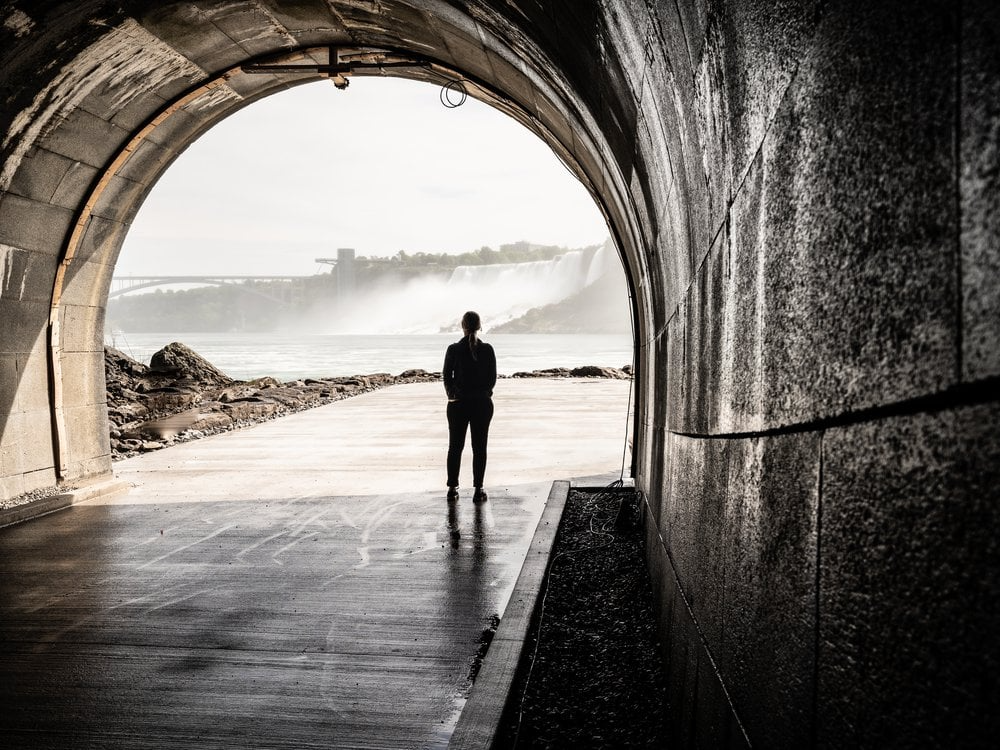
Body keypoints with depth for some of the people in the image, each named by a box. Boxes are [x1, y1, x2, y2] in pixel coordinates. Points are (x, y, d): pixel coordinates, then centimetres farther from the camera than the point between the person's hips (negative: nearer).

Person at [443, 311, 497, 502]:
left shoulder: (454, 349, -8)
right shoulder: (487, 349, -6)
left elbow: (447, 376, -1)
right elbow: (493, 378, -1)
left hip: (458, 403, 0)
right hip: (482, 403, 0)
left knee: (455, 446, 11)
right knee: (479, 447, 6)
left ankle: (453, 488, 14)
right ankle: (478, 490, 5)